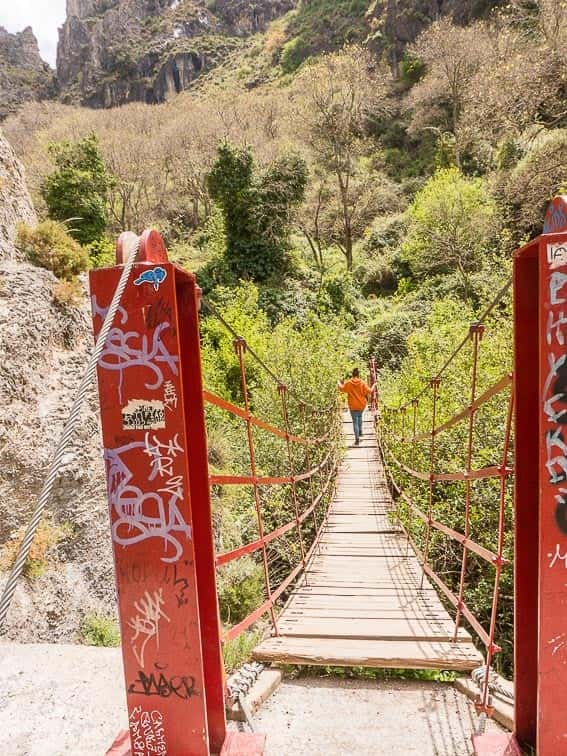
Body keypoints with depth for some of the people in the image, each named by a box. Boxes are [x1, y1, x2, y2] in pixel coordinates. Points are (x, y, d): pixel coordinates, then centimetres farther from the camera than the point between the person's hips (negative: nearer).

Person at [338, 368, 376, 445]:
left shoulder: (348, 383, -8)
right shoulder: (362, 383, -8)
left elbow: (342, 389, 4)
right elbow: (369, 391, -7)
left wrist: (339, 383, 23)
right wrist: (374, 386, 12)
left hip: (353, 406, -2)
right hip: (362, 405, 2)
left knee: (355, 422, 1)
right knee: (360, 416, 30)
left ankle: (357, 439, -3)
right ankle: (360, 432, 29)